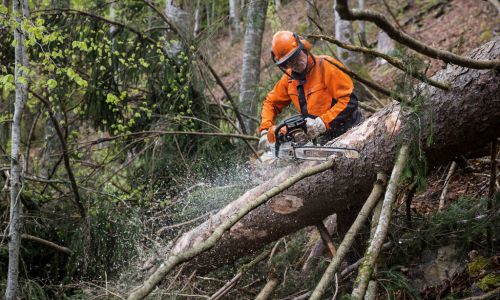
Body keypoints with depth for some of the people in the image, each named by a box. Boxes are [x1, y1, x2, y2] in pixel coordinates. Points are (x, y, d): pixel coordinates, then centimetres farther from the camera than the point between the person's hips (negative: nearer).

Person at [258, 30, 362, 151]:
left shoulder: (326, 65, -15)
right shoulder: (289, 78, 6)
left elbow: (349, 100, -20)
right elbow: (270, 103, 18)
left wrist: (323, 122, -26)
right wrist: (265, 131, 2)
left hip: (349, 132, -6)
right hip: (325, 138, 6)